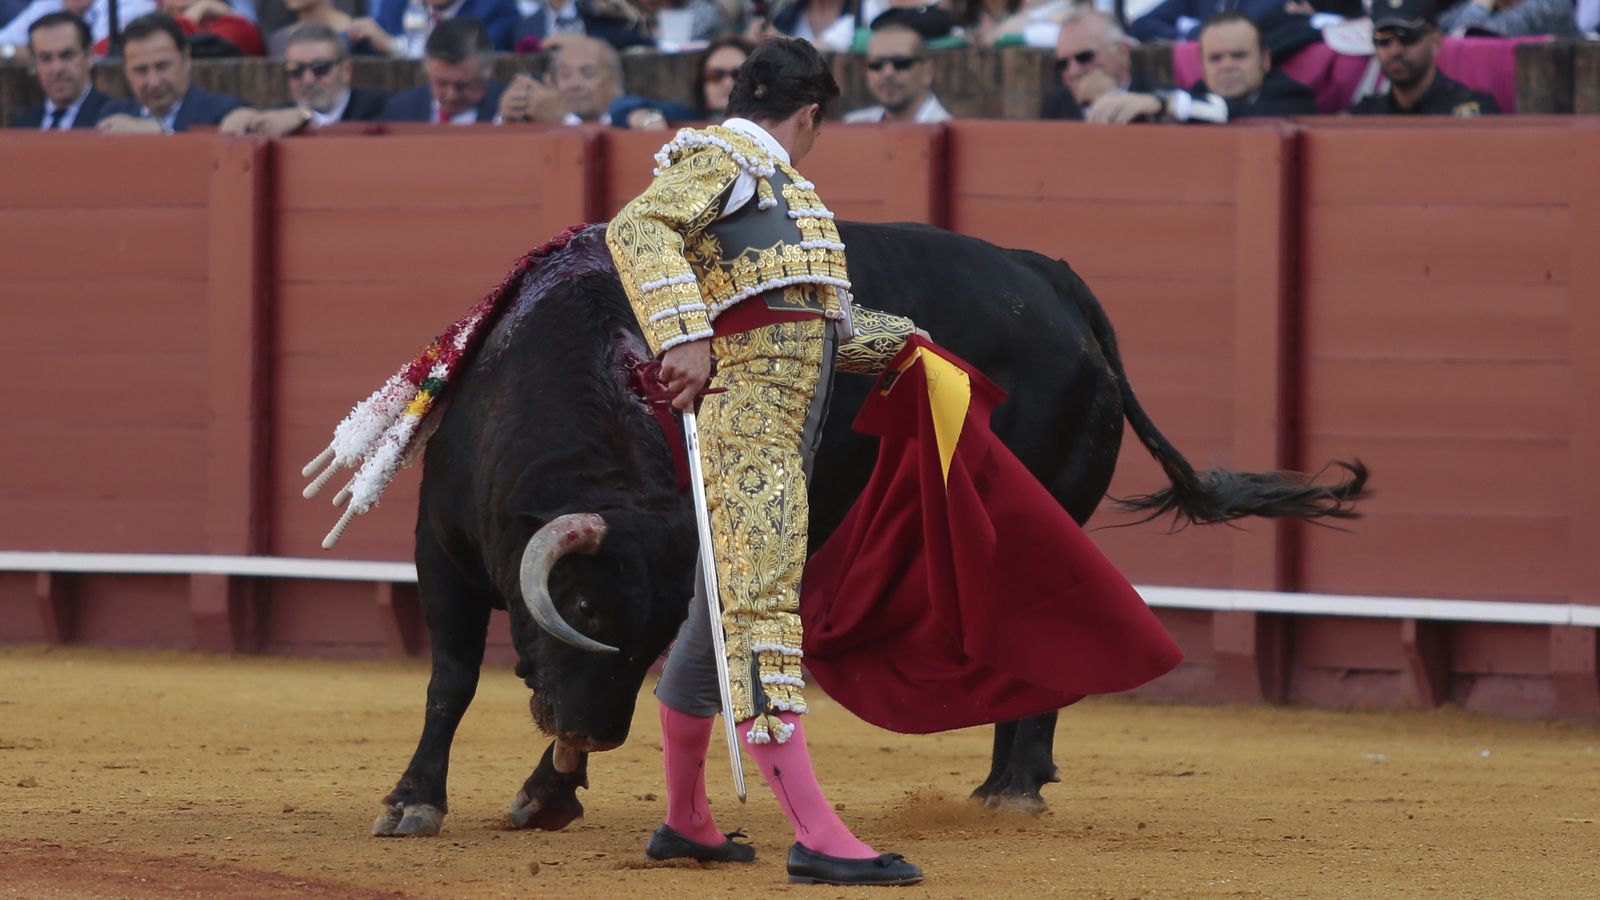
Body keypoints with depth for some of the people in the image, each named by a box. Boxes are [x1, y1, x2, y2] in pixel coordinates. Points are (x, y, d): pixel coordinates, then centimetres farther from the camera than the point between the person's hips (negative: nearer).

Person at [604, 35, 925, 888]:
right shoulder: (720, 158, -4)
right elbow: (637, 230, -23)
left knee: (723, 612, 18)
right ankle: (817, 837, -25)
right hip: (745, 415, -10)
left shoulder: (768, 177, 25)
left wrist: (897, 339, 49)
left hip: (789, 425, 10)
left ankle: (684, 820, 29)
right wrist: (682, 338, -34)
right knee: (759, 607, -16)